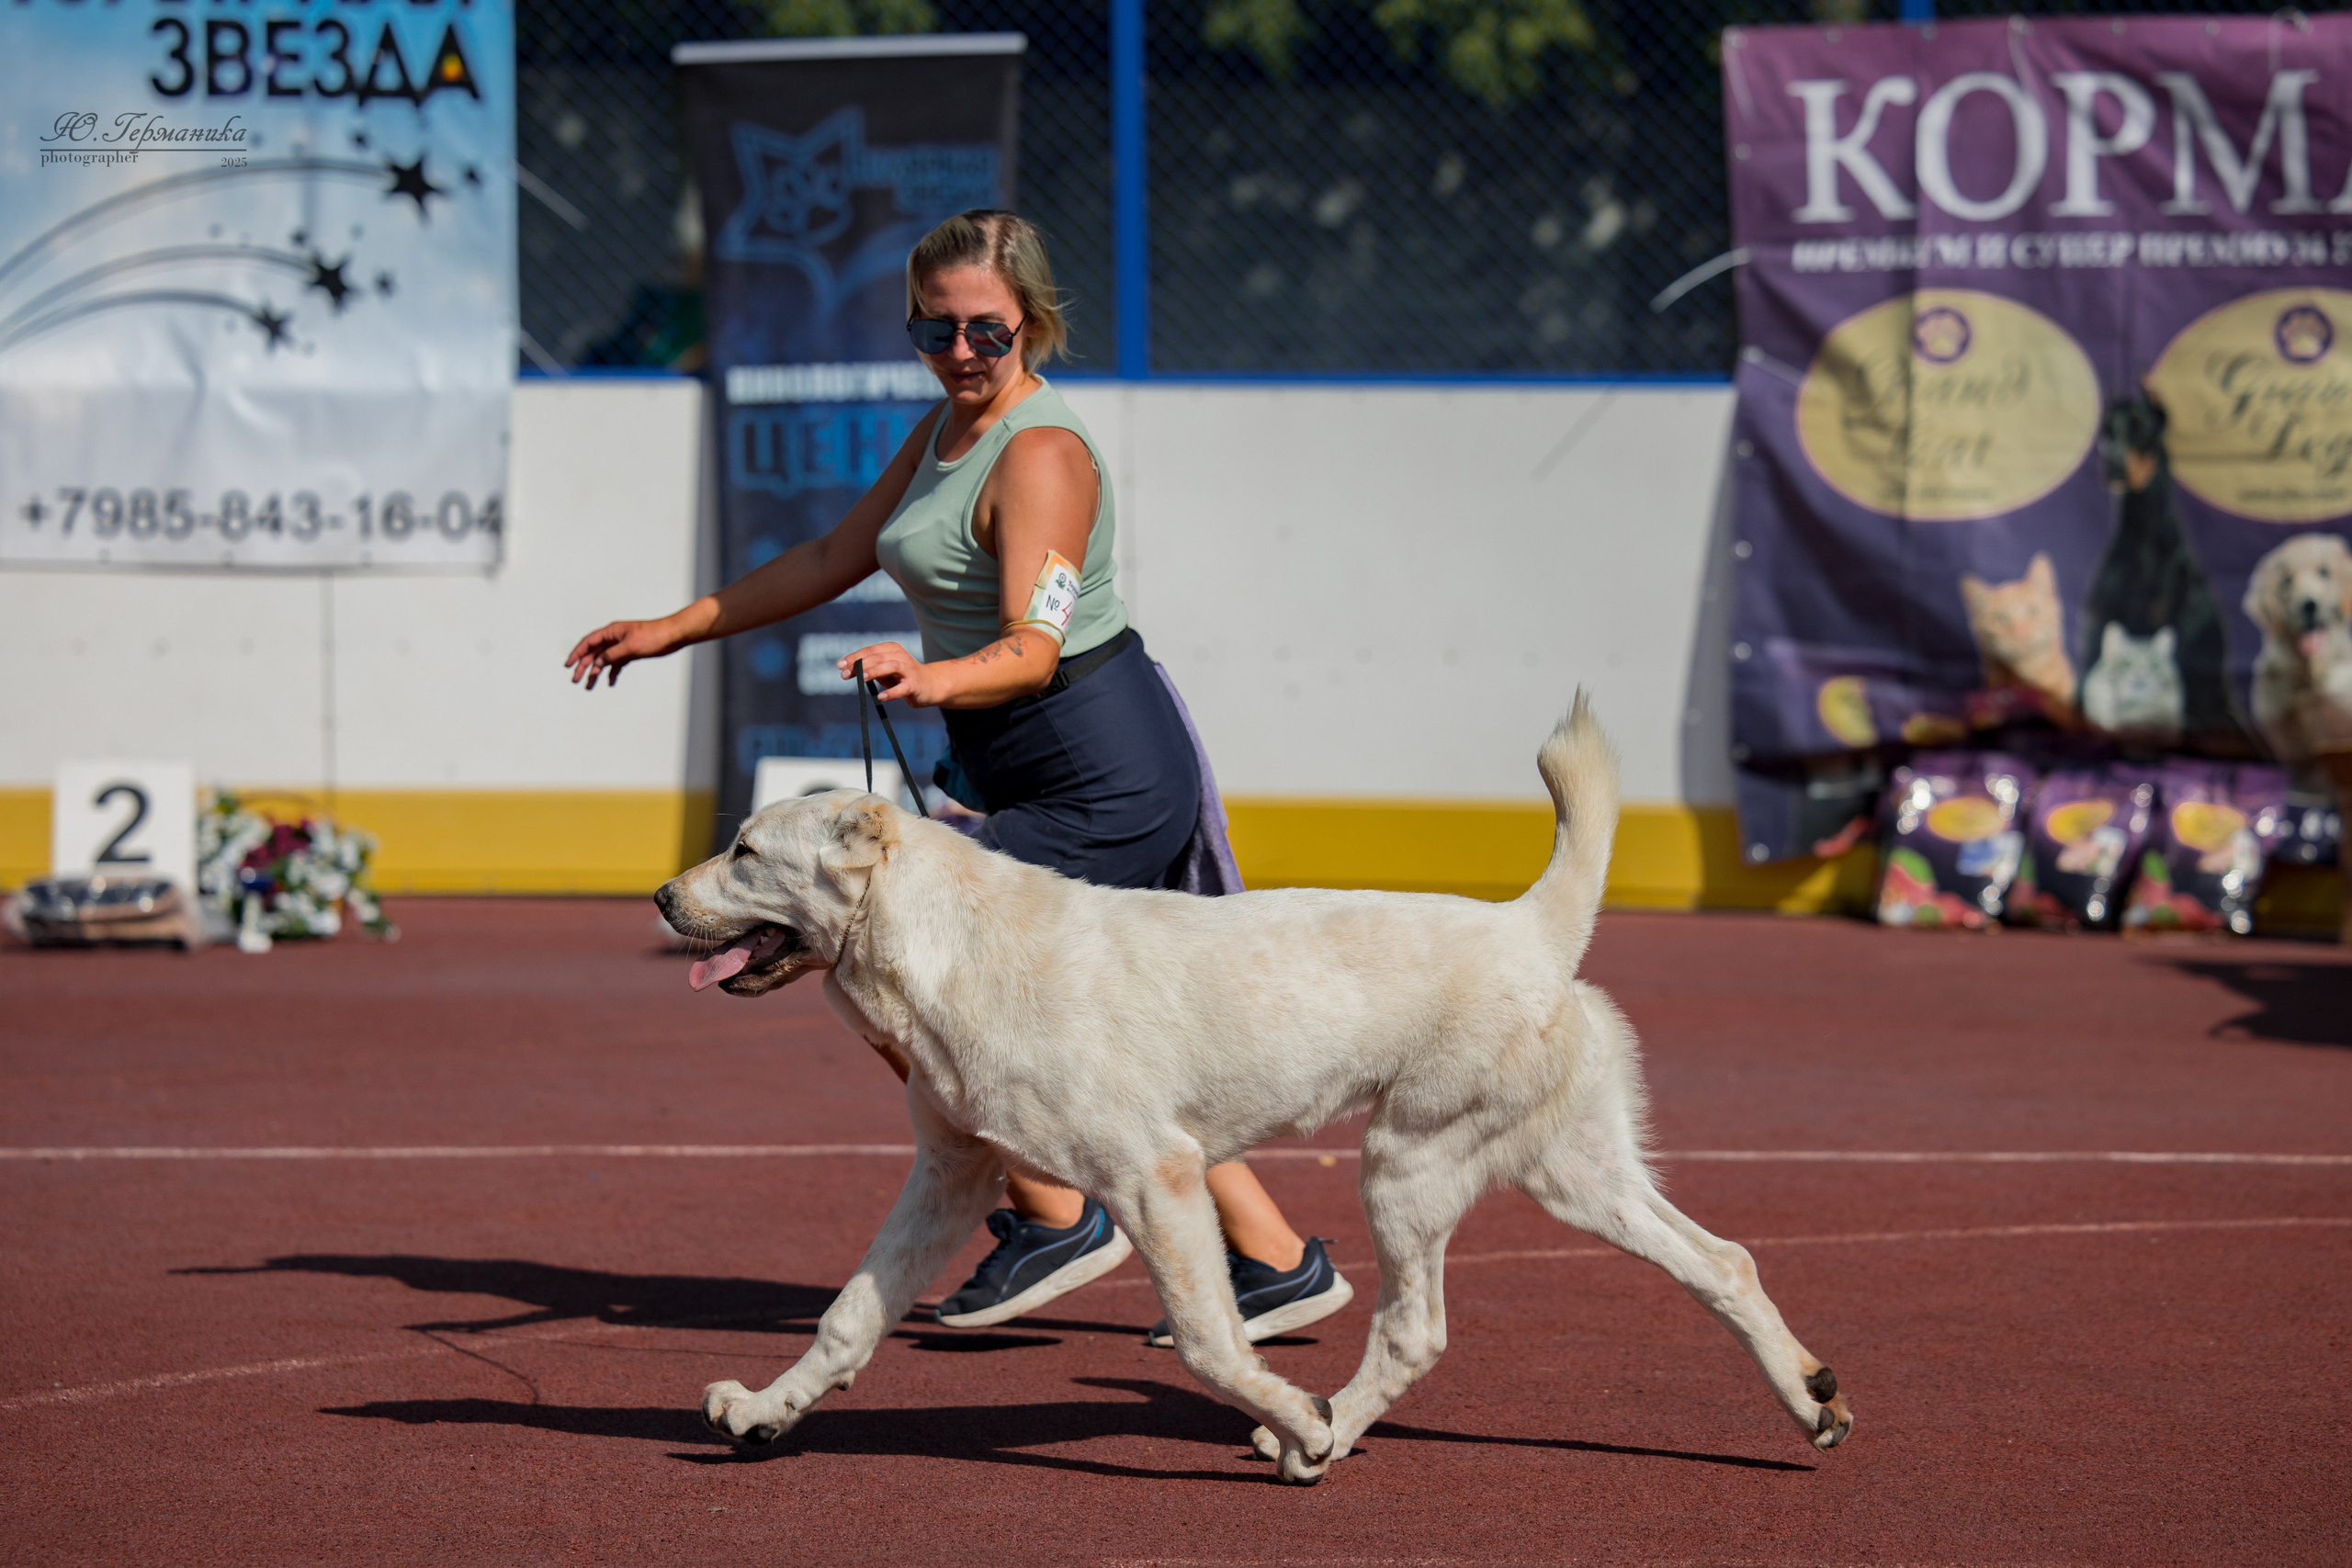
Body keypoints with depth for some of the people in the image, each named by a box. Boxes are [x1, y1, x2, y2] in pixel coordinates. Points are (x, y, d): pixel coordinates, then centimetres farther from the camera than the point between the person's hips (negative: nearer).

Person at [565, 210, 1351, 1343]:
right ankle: (1274, 1263, 19)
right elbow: (834, 559, 21)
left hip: (1103, 779, -10)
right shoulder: (944, 429, 10)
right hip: (1017, 771, 10)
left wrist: (929, 679, -49)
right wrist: (671, 631, 23)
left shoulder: (1040, 453, -19)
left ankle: (1052, 1218, 3)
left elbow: (1036, 646, -30)